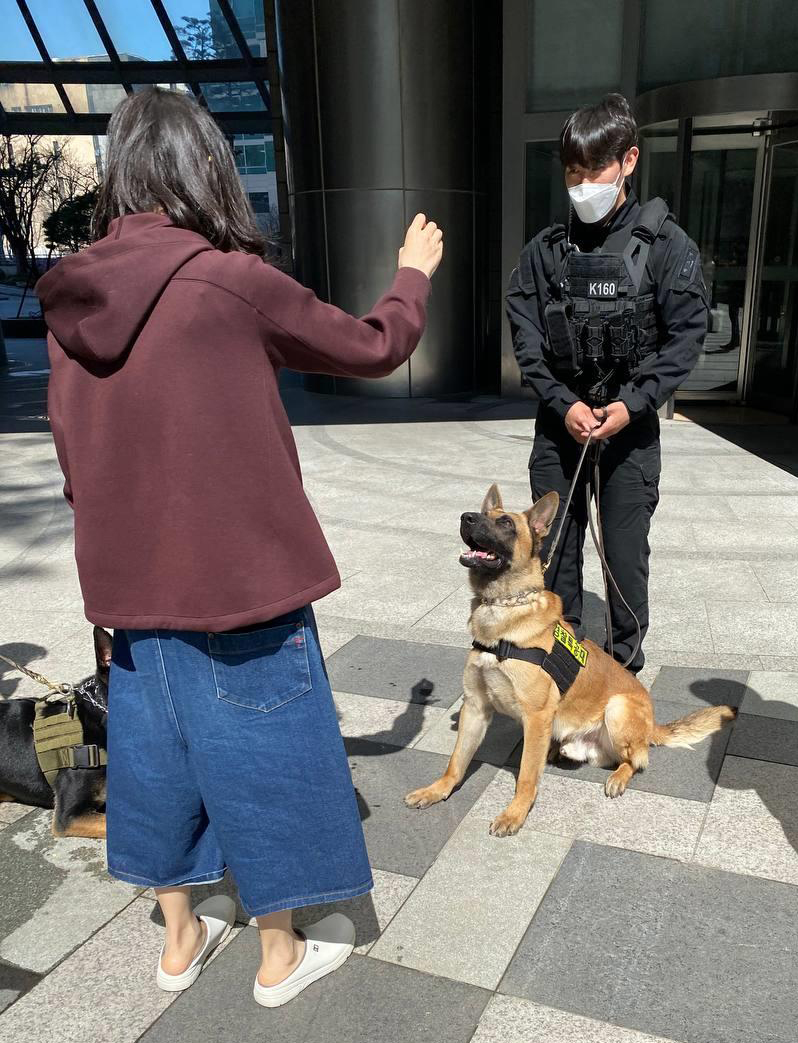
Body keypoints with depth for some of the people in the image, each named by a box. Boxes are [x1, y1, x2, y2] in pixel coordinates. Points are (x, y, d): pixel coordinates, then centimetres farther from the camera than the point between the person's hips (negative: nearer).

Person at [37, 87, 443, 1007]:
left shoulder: (72, 292, 2)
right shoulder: (234, 281, -16)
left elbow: (73, 447, 9)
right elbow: (374, 348, -3)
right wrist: (414, 273, 16)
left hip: (130, 579, 6)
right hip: (237, 572, -6)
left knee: (156, 743, 20)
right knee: (262, 748, 11)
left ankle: (180, 938, 39)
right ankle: (281, 954, 30)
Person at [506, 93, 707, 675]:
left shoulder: (667, 245, -2)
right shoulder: (546, 250, 4)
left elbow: (685, 337, -5)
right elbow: (525, 338, 1)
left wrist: (631, 406, -14)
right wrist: (564, 404, -11)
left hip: (630, 426, -2)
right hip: (560, 424, 3)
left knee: (626, 553, 4)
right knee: (555, 550, 9)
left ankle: (625, 666, 24)